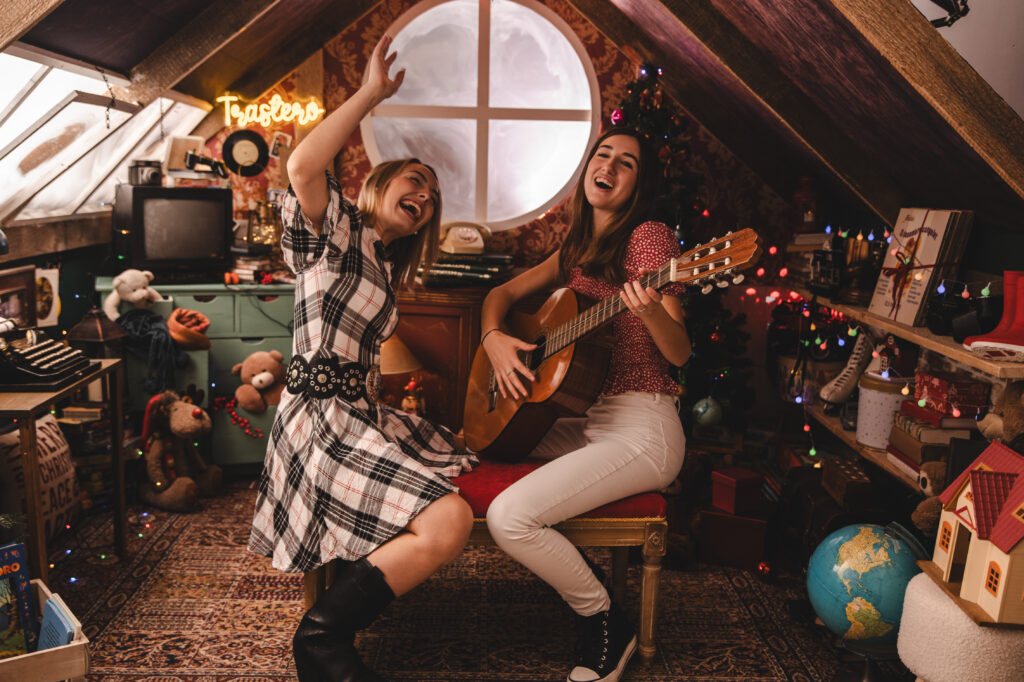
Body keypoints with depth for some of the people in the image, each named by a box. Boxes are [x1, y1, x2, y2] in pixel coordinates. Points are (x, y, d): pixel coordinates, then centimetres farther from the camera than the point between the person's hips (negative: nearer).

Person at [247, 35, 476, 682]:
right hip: (321, 415, -10)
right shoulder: (339, 231, -3)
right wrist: (370, 94, -17)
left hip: (362, 412, 10)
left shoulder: (382, 268, 22)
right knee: (449, 522, -25)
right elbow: (303, 168, -24)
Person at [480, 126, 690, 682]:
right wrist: (494, 338, -4)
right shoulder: (578, 249, 14)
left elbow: (680, 354, -13)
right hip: (587, 417, 9)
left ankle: (606, 626, 3)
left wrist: (651, 312, -34)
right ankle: (575, 560, 17)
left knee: (510, 517, -24)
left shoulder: (649, 238, -8)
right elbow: (503, 292, 17)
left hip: (641, 427, -9)